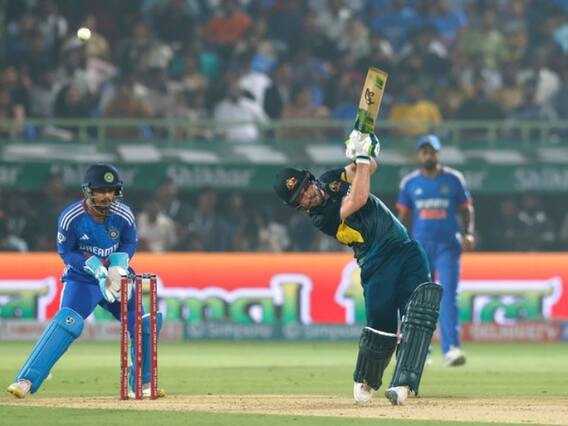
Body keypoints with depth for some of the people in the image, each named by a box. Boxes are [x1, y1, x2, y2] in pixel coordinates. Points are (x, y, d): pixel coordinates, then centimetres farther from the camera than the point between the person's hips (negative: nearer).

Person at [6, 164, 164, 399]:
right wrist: (94, 267, -25)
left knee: (143, 323, -2)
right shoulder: (71, 217, -22)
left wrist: (119, 263, -18)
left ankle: (142, 385, 19)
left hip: (116, 278, 4)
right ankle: (26, 380, -28)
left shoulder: (123, 215, -14)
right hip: (81, 279, -4)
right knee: (67, 321, -27)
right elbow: (66, 252, -11)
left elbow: (130, 244, 2)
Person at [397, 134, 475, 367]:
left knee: (448, 295, -15)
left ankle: (451, 348, -24)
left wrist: (468, 233, -9)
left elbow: (466, 210, 8)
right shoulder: (409, 182, 8)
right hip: (419, 246, 2)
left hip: (448, 245, -2)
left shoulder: (453, 179, 5)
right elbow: (403, 216, 11)